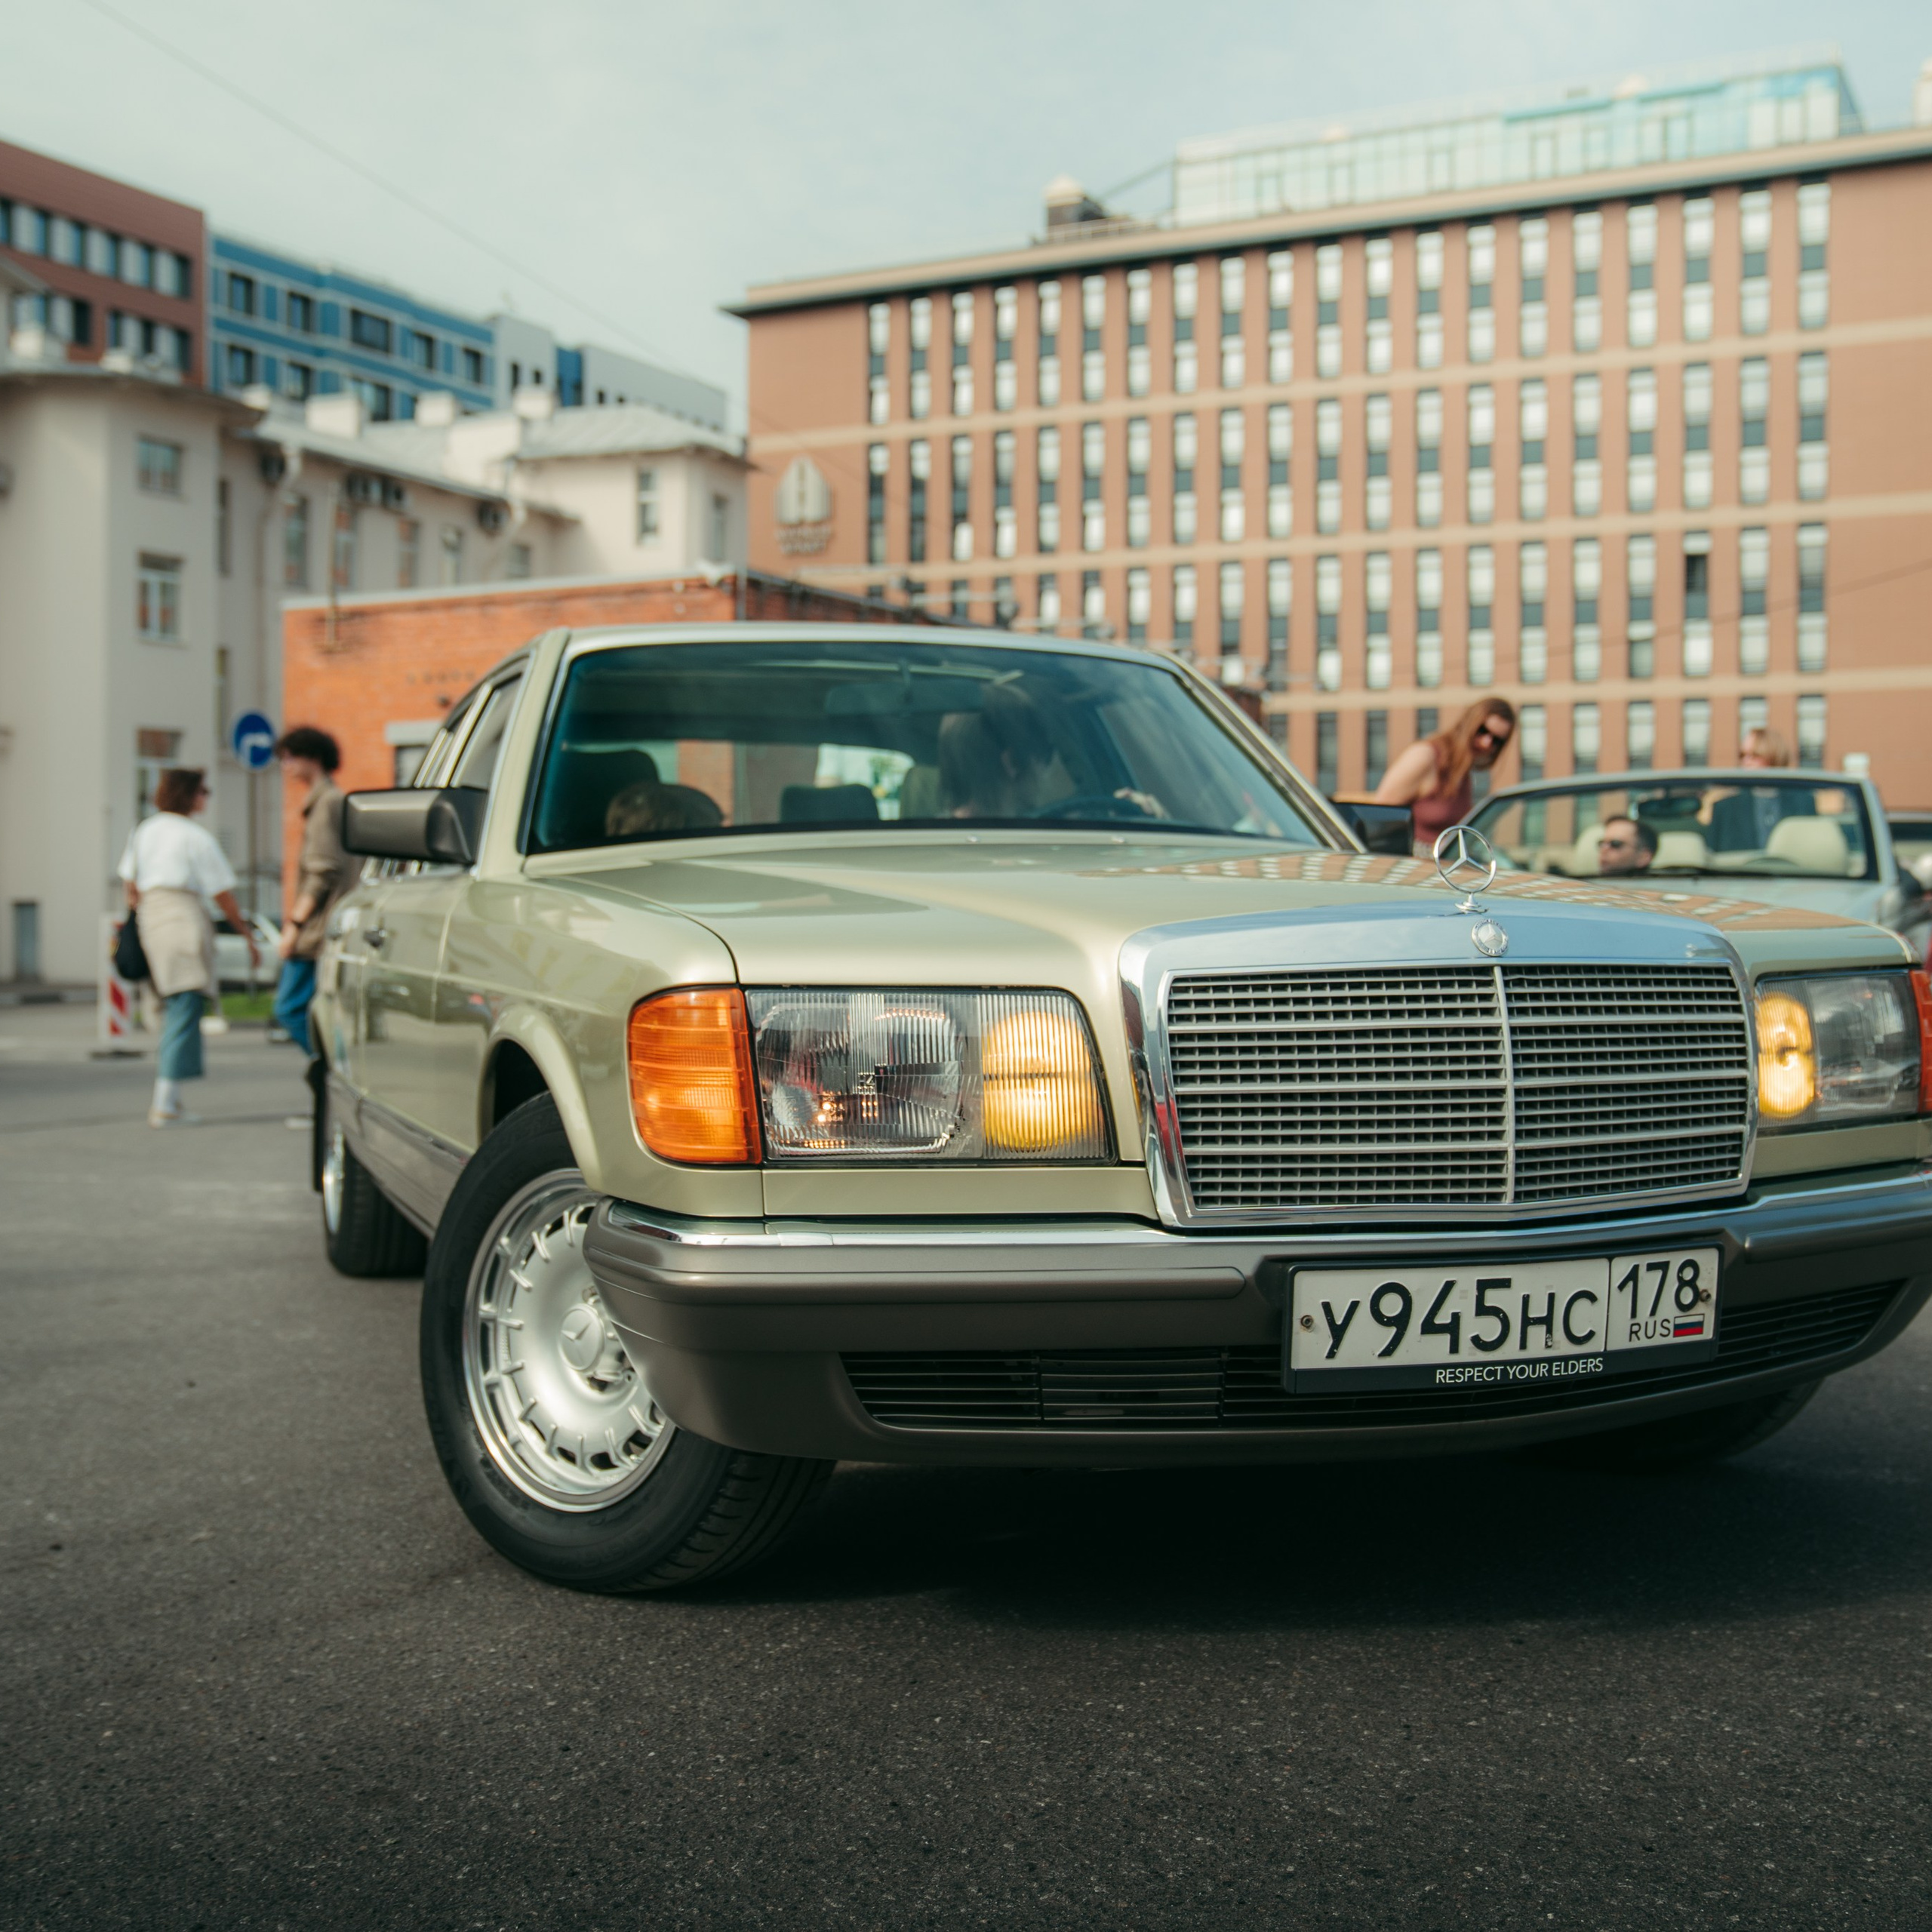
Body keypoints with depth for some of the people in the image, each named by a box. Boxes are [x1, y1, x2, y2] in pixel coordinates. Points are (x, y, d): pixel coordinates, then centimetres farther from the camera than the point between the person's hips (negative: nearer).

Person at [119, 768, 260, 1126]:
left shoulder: (143, 831, 16)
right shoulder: (197, 837, -5)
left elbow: (132, 889, 17)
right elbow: (224, 897, -3)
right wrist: (249, 938, 4)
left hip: (149, 922, 8)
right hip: (184, 919, -7)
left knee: (172, 1010, 15)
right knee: (184, 1010, -7)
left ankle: (165, 1101, 13)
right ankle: (166, 1104, -11)